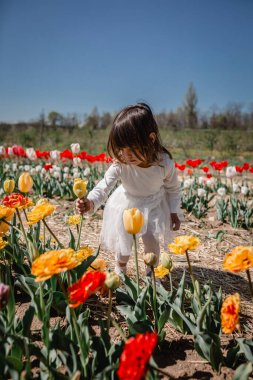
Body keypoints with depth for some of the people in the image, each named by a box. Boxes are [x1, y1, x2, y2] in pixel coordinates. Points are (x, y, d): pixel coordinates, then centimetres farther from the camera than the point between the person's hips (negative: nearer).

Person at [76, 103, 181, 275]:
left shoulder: (165, 163, -28)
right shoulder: (120, 164, -31)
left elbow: (173, 188, -11)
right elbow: (104, 186, -32)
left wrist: (174, 212, -6)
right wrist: (91, 202, -51)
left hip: (154, 205, 0)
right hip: (127, 204, 1)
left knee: (151, 240, -4)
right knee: (124, 242, 7)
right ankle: (120, 270, 38)